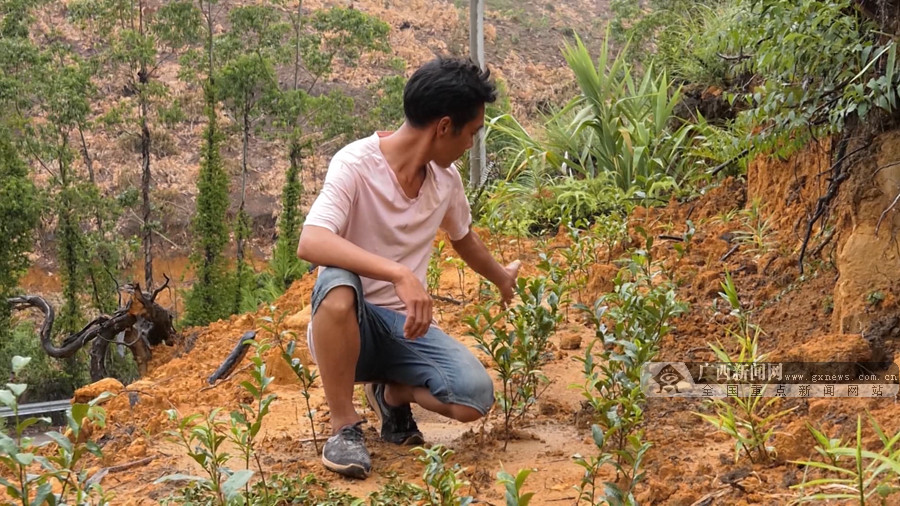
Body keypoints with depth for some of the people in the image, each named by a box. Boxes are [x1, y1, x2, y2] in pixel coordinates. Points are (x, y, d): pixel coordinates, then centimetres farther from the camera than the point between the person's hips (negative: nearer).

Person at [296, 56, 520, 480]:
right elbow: (310, 243, -36)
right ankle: (344, 426, -19)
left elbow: (465, 240, 24)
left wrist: (503, 280, 40)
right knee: (338, 286, -40)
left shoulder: (446, 178, 1)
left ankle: (393, 394, 13)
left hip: (405, 326, 5)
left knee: (475, 397, -21)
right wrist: (401, 275, -45)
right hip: (347, 325, -5)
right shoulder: (355, 164, -19)